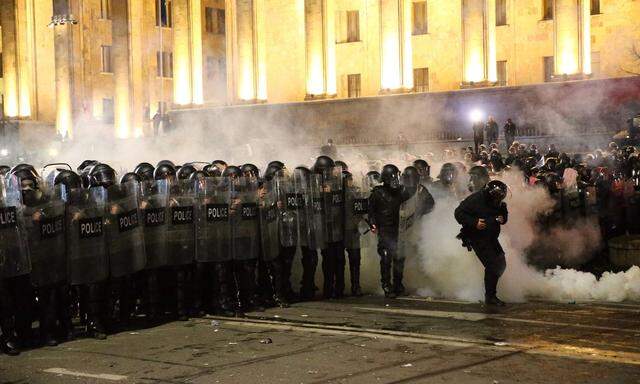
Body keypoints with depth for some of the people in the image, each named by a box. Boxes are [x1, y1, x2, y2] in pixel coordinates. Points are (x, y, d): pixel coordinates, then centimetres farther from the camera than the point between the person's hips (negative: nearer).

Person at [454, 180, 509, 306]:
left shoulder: (499, 204, 4)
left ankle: (491, 292, 28)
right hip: (477, 238, -8)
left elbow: (504, 215, 19)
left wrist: (502, 219, -6)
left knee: (501, 264, 9)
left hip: (491, 238, 8)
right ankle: (490, 297, -7)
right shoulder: (475, 200, -17)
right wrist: (474, 223, -26)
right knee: (492, 265, -16)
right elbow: (458, 213, -15)